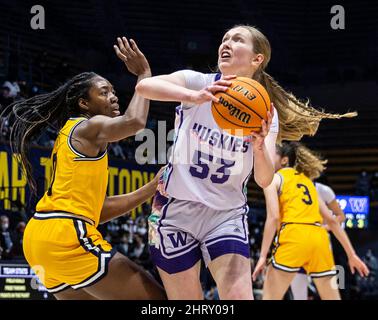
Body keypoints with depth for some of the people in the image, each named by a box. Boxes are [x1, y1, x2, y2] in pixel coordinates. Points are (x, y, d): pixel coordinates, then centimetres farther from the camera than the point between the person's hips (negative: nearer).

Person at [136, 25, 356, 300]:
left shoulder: (264, 114, 0)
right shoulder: (198, 82, -6)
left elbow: (264, 180, -10)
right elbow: (144, 86, -25)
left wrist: (259, 147, -32)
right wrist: (195, 97, -41)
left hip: (227, 215, 1)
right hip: (177, 208, -1)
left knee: (239, 296, -16)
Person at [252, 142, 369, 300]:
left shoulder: (273, 178, 10)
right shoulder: (306, 179, 27)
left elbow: (273, 217, -6)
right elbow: (331, 220, 21)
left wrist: (263, 255, -9)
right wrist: (351, 254, 21)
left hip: (293, 237, -5)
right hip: (319, 239, 5)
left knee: (270, 297, 2)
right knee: (332, 297, 11)